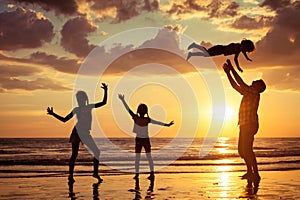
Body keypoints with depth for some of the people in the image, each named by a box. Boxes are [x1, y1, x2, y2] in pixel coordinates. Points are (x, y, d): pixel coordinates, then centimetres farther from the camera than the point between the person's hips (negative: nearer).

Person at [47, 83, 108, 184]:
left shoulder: (89, 107, 13)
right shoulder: (76, 109, 5)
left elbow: (103, 102, 15)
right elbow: (64, 119, 7)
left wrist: (105, 91, 5)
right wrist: (53, 114, -1)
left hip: (85, 133, 4)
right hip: (77, 132, -4)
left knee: (97, 152, 0)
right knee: (74, 154, -5)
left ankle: (95, 173, 10)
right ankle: (70, 175, -2)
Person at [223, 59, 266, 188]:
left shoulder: (254, 93, -6)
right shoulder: (248, 93, 20)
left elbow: (241, 83, -13)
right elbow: (235, 85, 24)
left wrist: (231, 69, -8)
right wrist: (228, 72, 19)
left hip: (250, 124, -10)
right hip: (244, 124, 10)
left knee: (247, 149, -16)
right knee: (242, 149, 13)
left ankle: (255, 174, -14)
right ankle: (250, 172, 23)